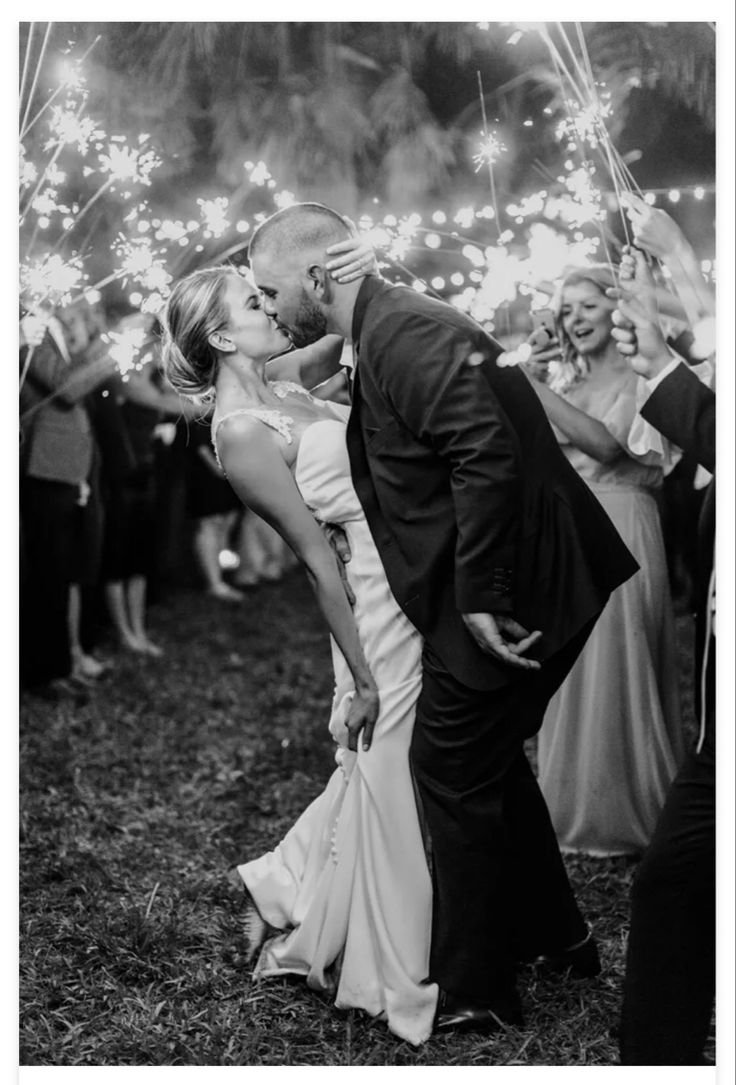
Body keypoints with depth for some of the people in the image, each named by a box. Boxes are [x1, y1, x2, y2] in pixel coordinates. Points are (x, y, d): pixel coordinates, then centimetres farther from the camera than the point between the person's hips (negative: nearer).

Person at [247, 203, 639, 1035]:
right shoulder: (388, 331, 14)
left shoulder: (404, 332, -19)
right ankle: (554, 935, 39)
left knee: (452, 769, 1)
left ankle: (470, 991, 17)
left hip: (512, 590, -10)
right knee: (488, 759, 22)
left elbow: (488, 455, -29)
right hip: (514, 586, 10)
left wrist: (481, 598, -25)